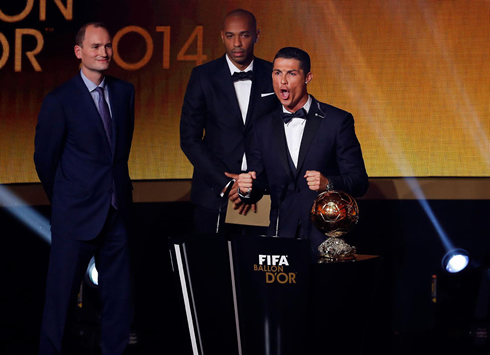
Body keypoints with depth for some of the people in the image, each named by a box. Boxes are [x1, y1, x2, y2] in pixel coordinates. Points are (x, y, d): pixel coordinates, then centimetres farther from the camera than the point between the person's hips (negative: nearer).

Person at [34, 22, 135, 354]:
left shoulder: (124, 92, 6)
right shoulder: (59, 100, -10)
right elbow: (45, 158, -2)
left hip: (117, 211, 5)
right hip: (77, 215, -5)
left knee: (119, 296, 9)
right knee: (62, 294, 4)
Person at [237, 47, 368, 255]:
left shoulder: (337, 121, 0)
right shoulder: (263, 129, 12)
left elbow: (359, 182, -3)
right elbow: (257, 188, 12)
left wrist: (328, 183, -22)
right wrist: (246, 189, -12)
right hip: (281, 238, 3)